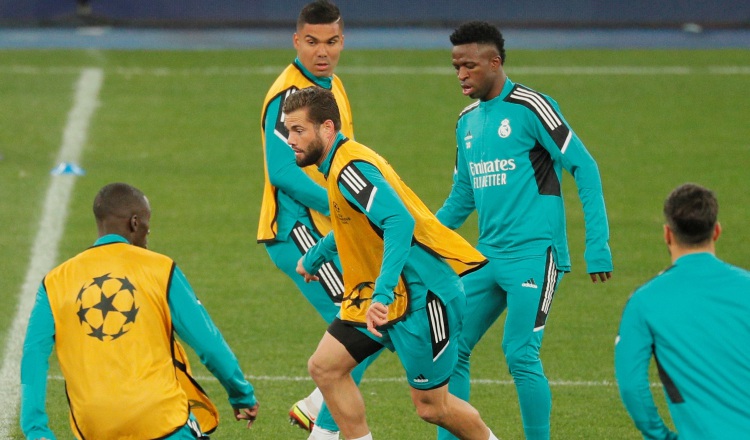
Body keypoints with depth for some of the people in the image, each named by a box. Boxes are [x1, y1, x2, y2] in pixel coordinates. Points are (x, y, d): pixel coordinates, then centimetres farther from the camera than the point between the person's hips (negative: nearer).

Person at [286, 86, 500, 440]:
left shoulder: (349, 168, -22)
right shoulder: (339, 165, 9)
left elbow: (400, 222, -35)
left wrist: (382, 295, -40)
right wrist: (314, 258, 43)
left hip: (422, 293, -10)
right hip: (377, 295, 10)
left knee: (431, 405, 0)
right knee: (324, 366, 0)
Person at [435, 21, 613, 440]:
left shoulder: (530, 107, -9)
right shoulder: (467, 121, 15)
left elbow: (584, 169, -10)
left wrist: (598, 245, -14)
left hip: (534, 254, -7)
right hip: (488, 257, 7)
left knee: (520, 355, -14)